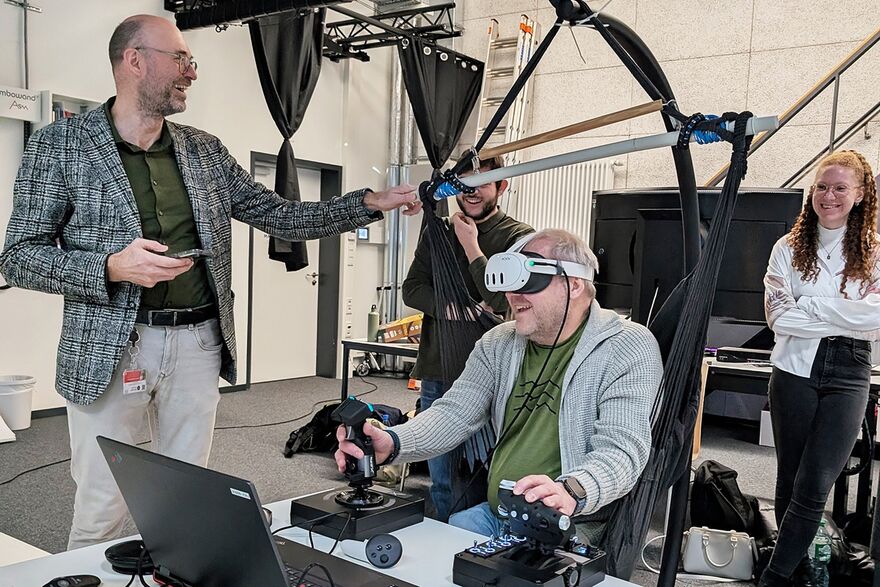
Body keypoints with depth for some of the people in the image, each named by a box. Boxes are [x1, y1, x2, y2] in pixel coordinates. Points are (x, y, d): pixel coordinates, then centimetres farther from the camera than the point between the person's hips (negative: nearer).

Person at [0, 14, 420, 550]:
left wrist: (373, 203, 2)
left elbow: (282, 217, 11)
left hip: (198, 344, 4)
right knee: (101, 513, 2)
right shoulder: (60, 145, -1)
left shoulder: (206, 152, 10)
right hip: (110, 345, -3)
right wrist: (113, 267, -20)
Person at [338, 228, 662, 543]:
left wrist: (571, 493, -42)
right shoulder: (499, 344, 8)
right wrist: (392, 443, -21)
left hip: (572, 526, -5)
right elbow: (455, 414, 0)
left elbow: (622, 450, -20)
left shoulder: (630, 349, -10)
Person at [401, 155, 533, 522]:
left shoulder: (518, 237, -4)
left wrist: (470, 245, -10)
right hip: (437, 372, 5)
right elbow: (411, 290, 4)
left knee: (475, 482, 3)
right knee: (441, 481, 16)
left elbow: (504, 301, -15)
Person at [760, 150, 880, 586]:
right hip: (794, 371, 1)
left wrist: (809, 307, -15)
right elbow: (778, 317, -7)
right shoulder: (789, 248, 3)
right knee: (789, 480, 10)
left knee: (814, 488, -4)